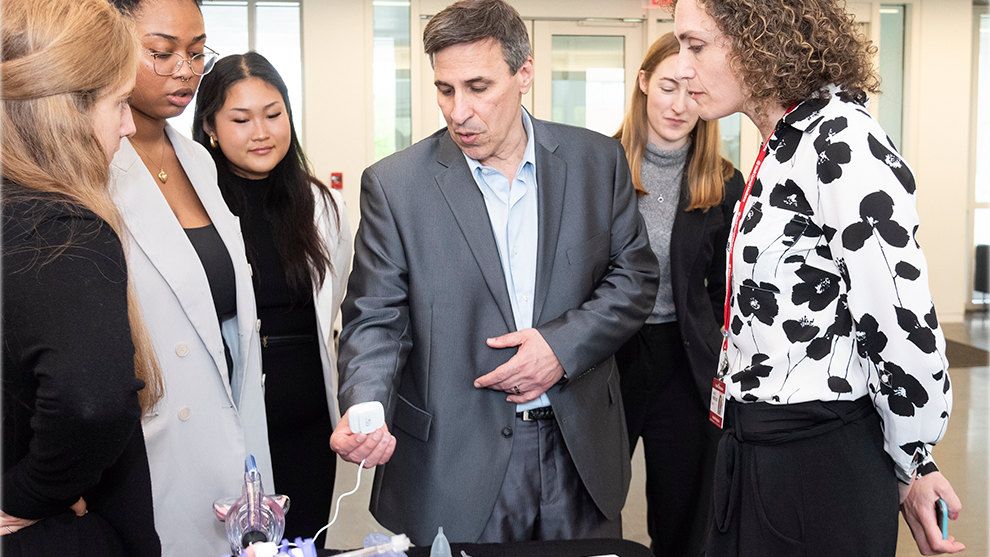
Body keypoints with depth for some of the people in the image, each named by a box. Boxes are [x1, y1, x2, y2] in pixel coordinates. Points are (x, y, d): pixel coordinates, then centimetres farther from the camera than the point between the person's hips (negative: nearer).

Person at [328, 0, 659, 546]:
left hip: (579, 453, 3)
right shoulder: (394, 184, -7)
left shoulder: (597, 160, 0)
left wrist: (564, 344, -12)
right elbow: (376, 319, -6)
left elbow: (635, 275, 4)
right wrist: (362, 410, -24)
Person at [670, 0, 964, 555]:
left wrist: (912, 464, -7)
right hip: (755, 449, 9)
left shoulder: (842, 143, -19)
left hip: (819, 466, -9)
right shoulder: (784, 147, 12)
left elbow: (902, 326, -21)